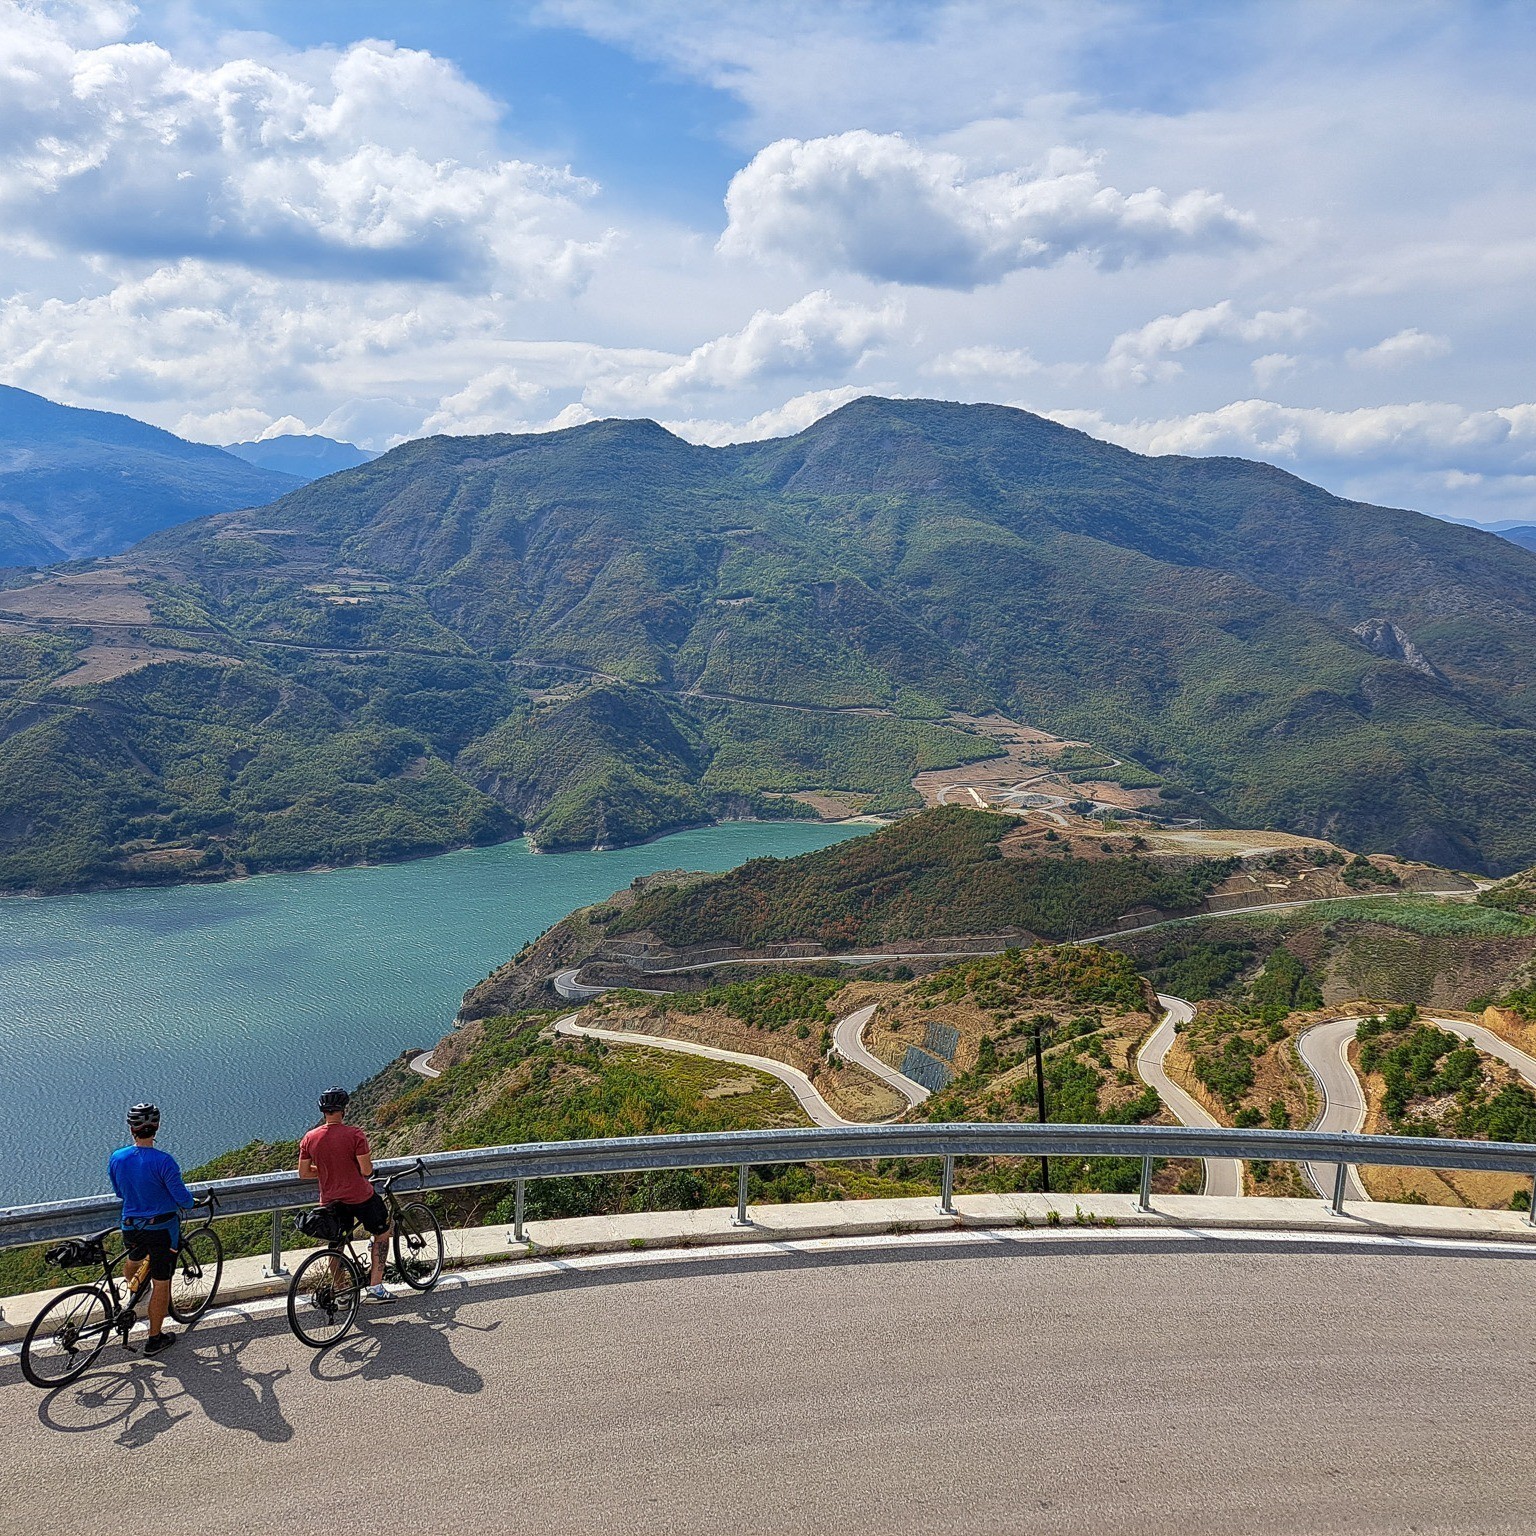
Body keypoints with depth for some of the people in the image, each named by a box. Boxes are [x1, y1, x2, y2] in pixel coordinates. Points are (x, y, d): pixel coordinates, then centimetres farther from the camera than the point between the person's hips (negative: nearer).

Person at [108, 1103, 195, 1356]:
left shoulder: (116, 1159, -8)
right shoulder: (163, 1161, -24)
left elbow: (119, 1193, 9)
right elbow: (183, 1199, -17)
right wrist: (189, 1200, 7)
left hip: (131, 1227, 4)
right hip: (162, 1228, -4)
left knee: (134, 1259, 35)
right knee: (161, 1283, 9)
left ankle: (133, 1289, 62)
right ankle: (155, 1339, 18)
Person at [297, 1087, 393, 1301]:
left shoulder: (310, 1138, -3)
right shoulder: (354, 1134, -18)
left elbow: (303, 1173, 3)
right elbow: (366, 1171, -19)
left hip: (330, 1201, 4)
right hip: (360, 1197, -4)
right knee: (382, 1231, 17)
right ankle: (375, 1286, 10)